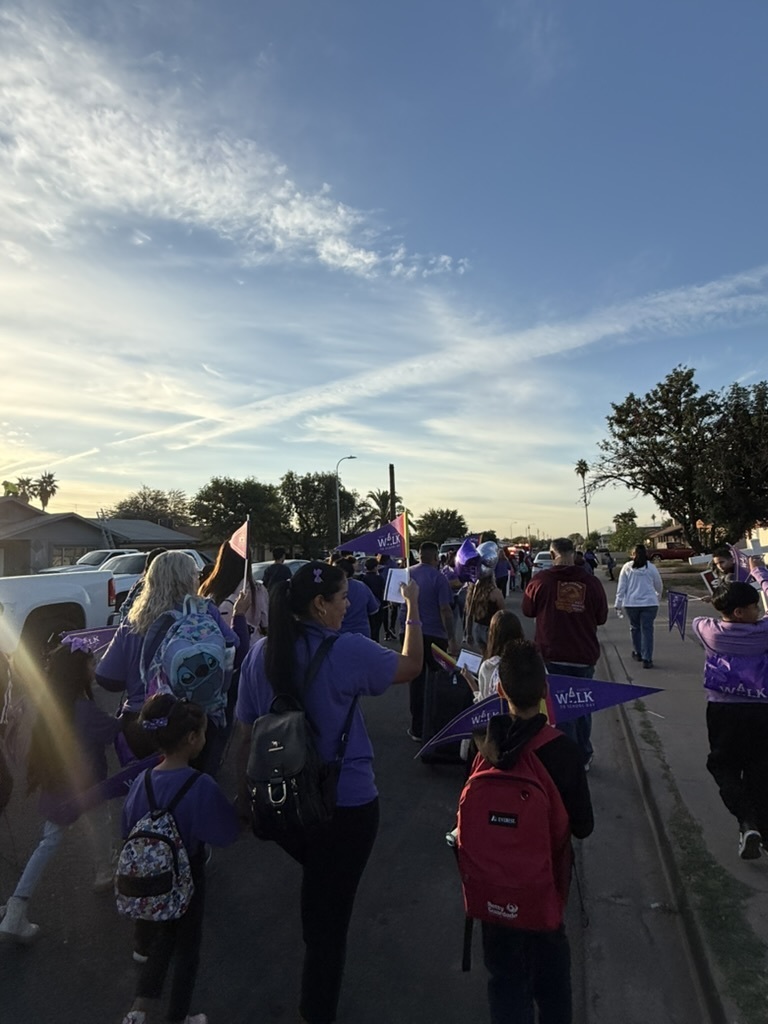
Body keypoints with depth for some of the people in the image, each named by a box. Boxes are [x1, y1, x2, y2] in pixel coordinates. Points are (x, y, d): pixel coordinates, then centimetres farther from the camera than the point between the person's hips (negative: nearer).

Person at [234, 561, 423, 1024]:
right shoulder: (346, 650, -21)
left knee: (316, 892, 32)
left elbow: (246, 733, 2)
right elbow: (412, 666, -7)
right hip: (345, 804, -6)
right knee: (331, 911, 15)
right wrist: (413, 608, 4)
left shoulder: (261, 653, -6)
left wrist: (246, 793, 15)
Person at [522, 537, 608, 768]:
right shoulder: (591, 582, -9)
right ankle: (583, 757, 30)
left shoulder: (540, 580, -11)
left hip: (552, 655, -2)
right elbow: (601, 617, 4)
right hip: (585, 655, 2)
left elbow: (528, 610, 4)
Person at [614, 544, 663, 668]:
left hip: (631, 603, 1)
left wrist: (618, 603, 6)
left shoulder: (627, 567, -1)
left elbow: (621, 587, -1)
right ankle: (647, 659, -2)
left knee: (635, 627, 18)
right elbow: (659, 587, 12)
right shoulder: (651, 567, 1)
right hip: (649, 603, -1)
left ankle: (638, 653, 30)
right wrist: (658, 597, 32)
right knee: (647, 630, 1)